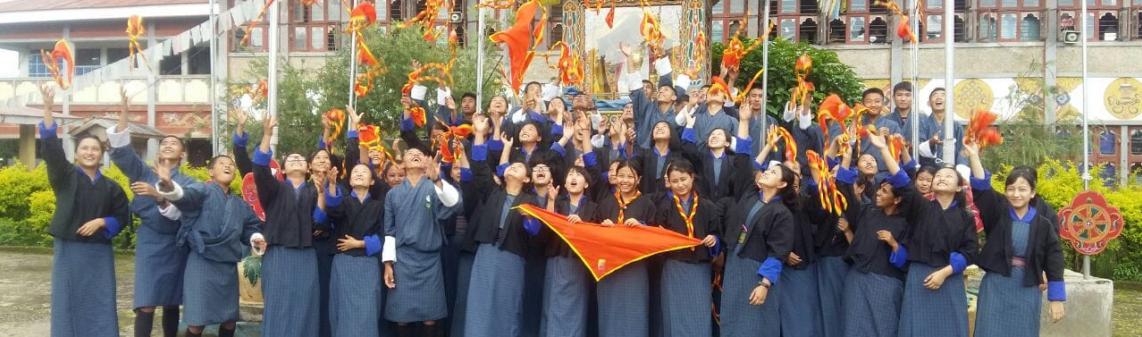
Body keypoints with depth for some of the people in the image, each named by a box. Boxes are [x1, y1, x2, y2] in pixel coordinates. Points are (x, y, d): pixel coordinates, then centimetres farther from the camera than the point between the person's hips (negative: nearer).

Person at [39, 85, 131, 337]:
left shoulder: (110, 187, 6)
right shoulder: (65, 176, 0)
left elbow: (123, 217, 10)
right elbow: (51, 148, -14)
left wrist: (101, 222, -11)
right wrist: (48, 109, -26)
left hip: (99, 254, 2)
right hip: (69, 251, -1)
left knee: (100, 306, 4)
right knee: (69, 304, 3)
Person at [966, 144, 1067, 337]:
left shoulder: (1043, 225, 1)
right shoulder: (997, 214, 1)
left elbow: (1054, 262, 1)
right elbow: (981, 189, -13)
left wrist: (1056, 299, -1)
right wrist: (974, 157, -23)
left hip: (1027, 292, 1)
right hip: (996, 289, 0)